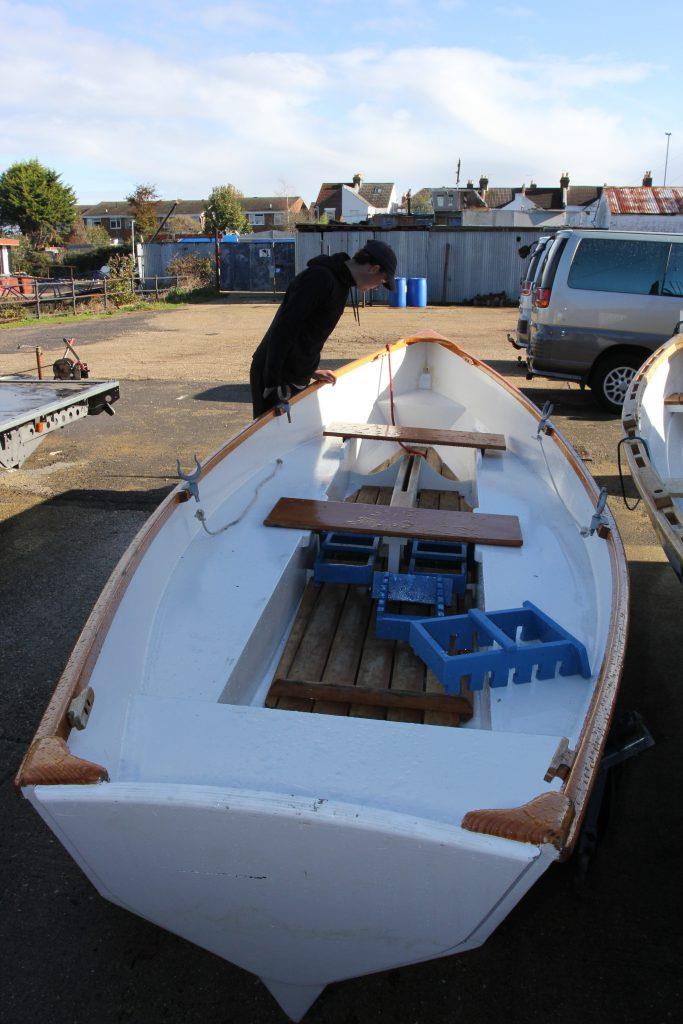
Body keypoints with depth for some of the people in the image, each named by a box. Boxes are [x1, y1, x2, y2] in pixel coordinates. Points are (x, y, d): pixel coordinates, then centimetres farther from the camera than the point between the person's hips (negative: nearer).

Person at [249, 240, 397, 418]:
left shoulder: (342, 283, 12)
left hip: (297, 376, 10)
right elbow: (283, 330, -25)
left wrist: (310, 370, 17)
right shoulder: (319, 278, -20)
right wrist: (273, 383, -26)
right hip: (277, 377, -10)